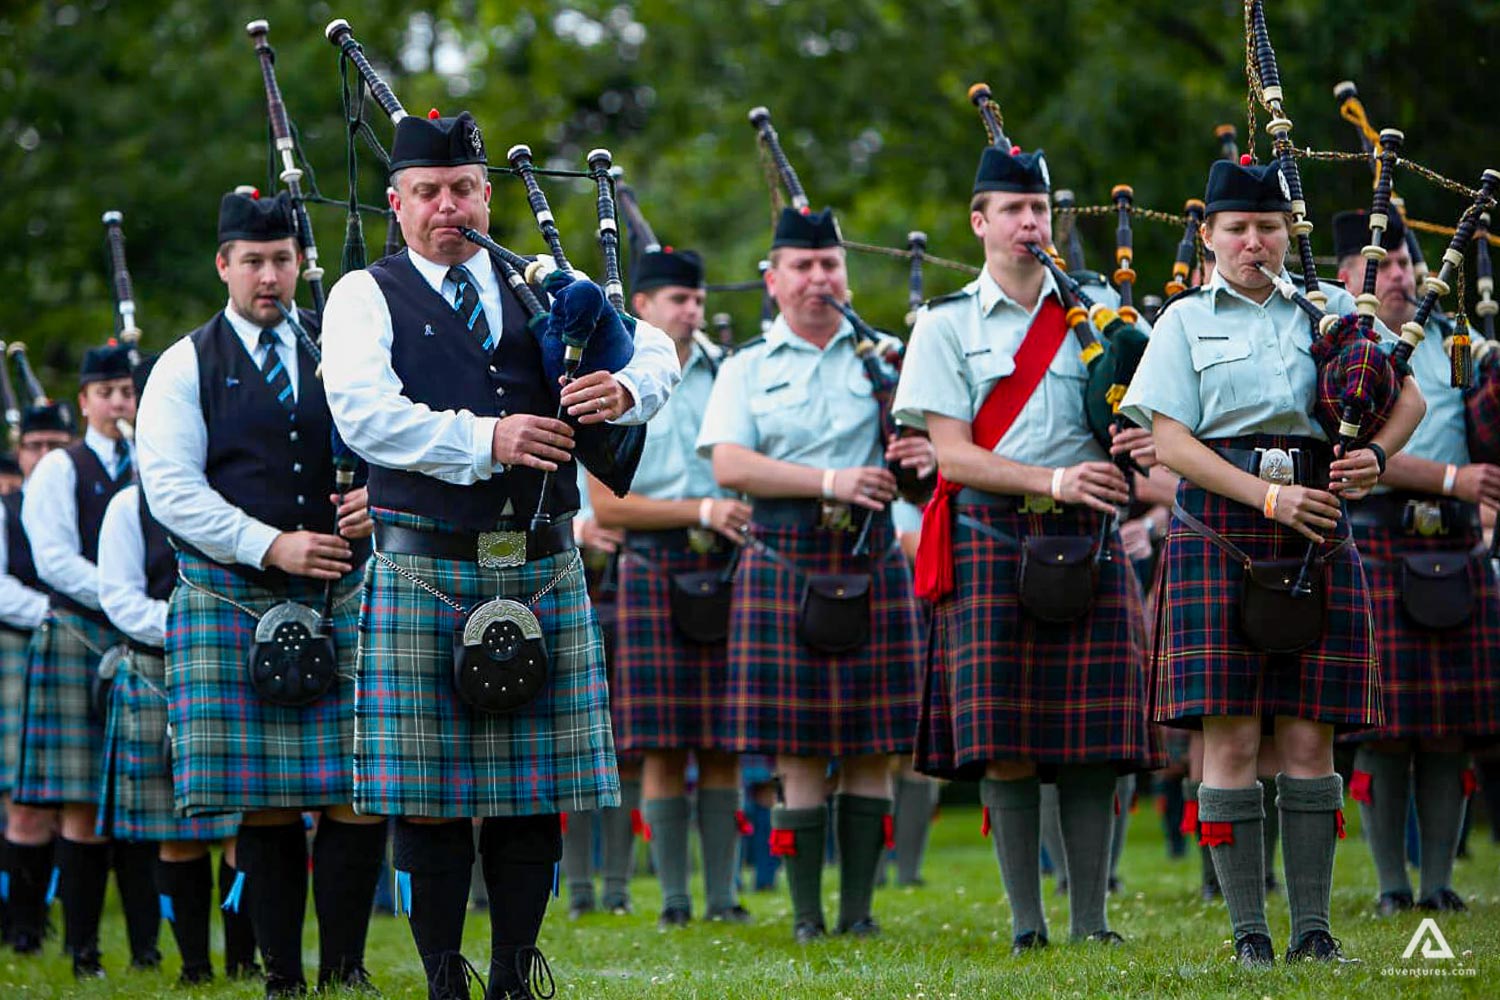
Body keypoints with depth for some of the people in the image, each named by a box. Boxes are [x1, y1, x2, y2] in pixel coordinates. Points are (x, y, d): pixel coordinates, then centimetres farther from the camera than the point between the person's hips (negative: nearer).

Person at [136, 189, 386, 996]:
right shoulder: (186, 367, 5)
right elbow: (171, 487, -4)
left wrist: (379, 498, -10)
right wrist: (271, 546, -14)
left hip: (344, 597, 2)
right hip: (233, 603, -2)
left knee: (358, 794, -6)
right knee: (264, 806, -2)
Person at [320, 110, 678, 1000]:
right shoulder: (365, 296, 4)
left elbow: (656, 351, 9)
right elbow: (365, 415, -12)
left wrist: (624, 387, -15)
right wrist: (485, 439, -22)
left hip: (542, 565, 3)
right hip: (423, 569, -3)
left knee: (535, 788, 3)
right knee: (428, 790, -3)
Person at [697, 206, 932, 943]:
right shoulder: (747, 368, 8)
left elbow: (931, 434, 12)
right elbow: (729, 466, -5)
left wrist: (925, 454, -13)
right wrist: (830, 480, -16)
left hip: (870, 558, 2)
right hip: (783, 562, -2)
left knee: (872, 744, 0)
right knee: (798, 749, -3)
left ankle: (859, 905, 6)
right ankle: (806, 912, 2)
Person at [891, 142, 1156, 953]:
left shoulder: (1096, 309, 13)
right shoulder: (947, 324, 6)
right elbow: (952, 453, -2)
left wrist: (1142, 446, -10)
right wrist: (1054, 480, -15)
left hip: (1086, 540, 2)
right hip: (991, 539, -2)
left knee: (1090, 740, -3)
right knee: (1004, 743, -5)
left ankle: (1090, 919, 2)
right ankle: (1026, 922, 2)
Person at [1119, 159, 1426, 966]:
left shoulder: (1330, 309, 13)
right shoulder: (1187, 321, 7)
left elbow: (1407, 396, 15)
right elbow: (1170, 439, -3)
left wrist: (1374, 454, -7)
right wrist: (1268, 496, -14)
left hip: (1315, 538, 2)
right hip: (1220, 534, -2)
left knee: (1308, 739, 0)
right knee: (1230, 739, -5)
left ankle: (1312, 928, 3)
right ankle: (1249, 930, -1)